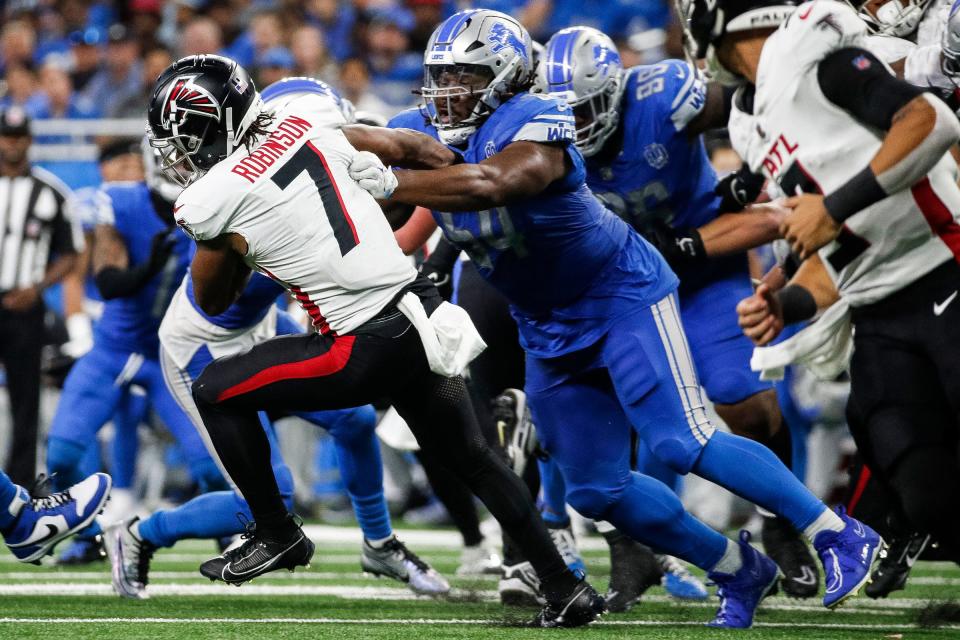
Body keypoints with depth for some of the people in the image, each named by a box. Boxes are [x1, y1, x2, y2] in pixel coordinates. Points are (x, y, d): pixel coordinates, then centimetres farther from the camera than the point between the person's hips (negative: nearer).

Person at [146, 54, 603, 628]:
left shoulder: (215, 201, -9)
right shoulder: (308, 122, 6)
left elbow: (214, 302, 9)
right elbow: (407, 150, 21)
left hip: (368, 349, -7)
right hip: (425, 314, 7)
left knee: (216, 393, 9)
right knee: (472, 458, 23)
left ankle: (278, 536, 18)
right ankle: (565, 588, 24)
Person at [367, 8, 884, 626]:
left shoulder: (533, 125, -27)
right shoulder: (435, 146, 0)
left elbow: (489, 184, -44)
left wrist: (387, 181, -45)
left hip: (622, 293, -8)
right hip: (551, 331, 8)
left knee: (685, 445, -19)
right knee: (597, 490, 6)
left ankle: (840, 536, -8)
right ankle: (739, 570, 20)